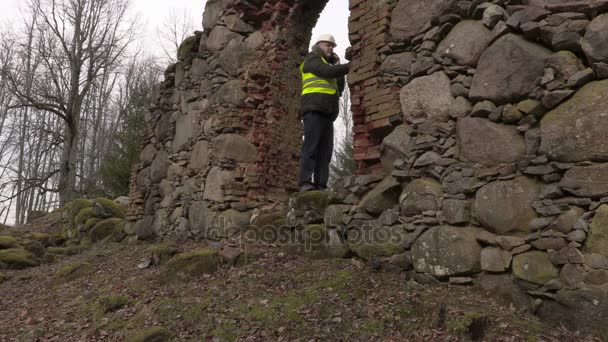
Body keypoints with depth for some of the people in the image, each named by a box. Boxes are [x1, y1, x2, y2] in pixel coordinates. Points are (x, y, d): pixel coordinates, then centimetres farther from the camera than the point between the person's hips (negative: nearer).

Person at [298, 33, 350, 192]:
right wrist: (350, 66, -3)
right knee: (311, 147, -17)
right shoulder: (312, 58, 12)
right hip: (314, 109, -8)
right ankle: (306, 183, -23)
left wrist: (338, 66, 22)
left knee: (325, 151, -3)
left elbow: (339, 90, 25)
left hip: (327, 113, 8)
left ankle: (320, 185, -8)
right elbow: (329, 72, -7)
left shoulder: (326, 66, 35)